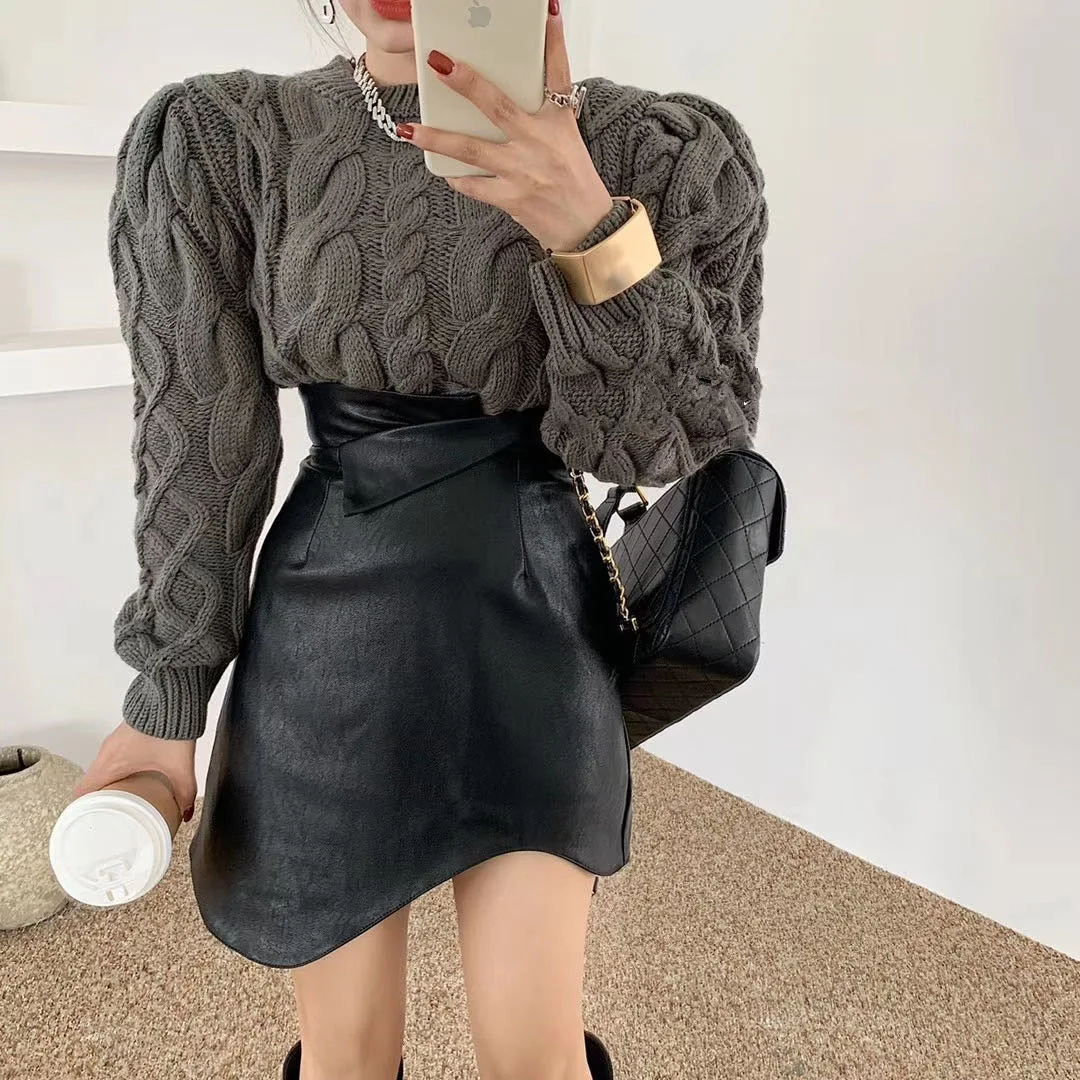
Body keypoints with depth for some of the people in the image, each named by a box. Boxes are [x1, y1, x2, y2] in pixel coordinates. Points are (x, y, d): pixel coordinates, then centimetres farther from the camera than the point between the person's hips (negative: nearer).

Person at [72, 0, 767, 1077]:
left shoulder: (647, 147, -5)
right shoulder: (217, 141, -4)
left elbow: (674, 433, -8)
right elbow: (197, 446, -1)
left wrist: (594, 234, -25)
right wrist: (166, 697, 3)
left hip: (533, 619, 0)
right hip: (332, 624, 1)